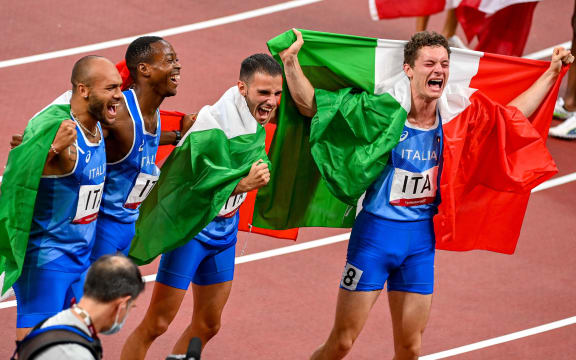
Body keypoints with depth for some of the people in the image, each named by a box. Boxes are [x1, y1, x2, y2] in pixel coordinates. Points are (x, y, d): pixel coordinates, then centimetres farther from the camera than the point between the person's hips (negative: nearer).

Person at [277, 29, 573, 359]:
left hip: (422, 237, 4)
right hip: (376, 233, -4)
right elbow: (310, 104, -13)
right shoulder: (381, 111, -14)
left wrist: (552, 73, 18)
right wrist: (291, 60, -27)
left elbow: (515, 112, 17)